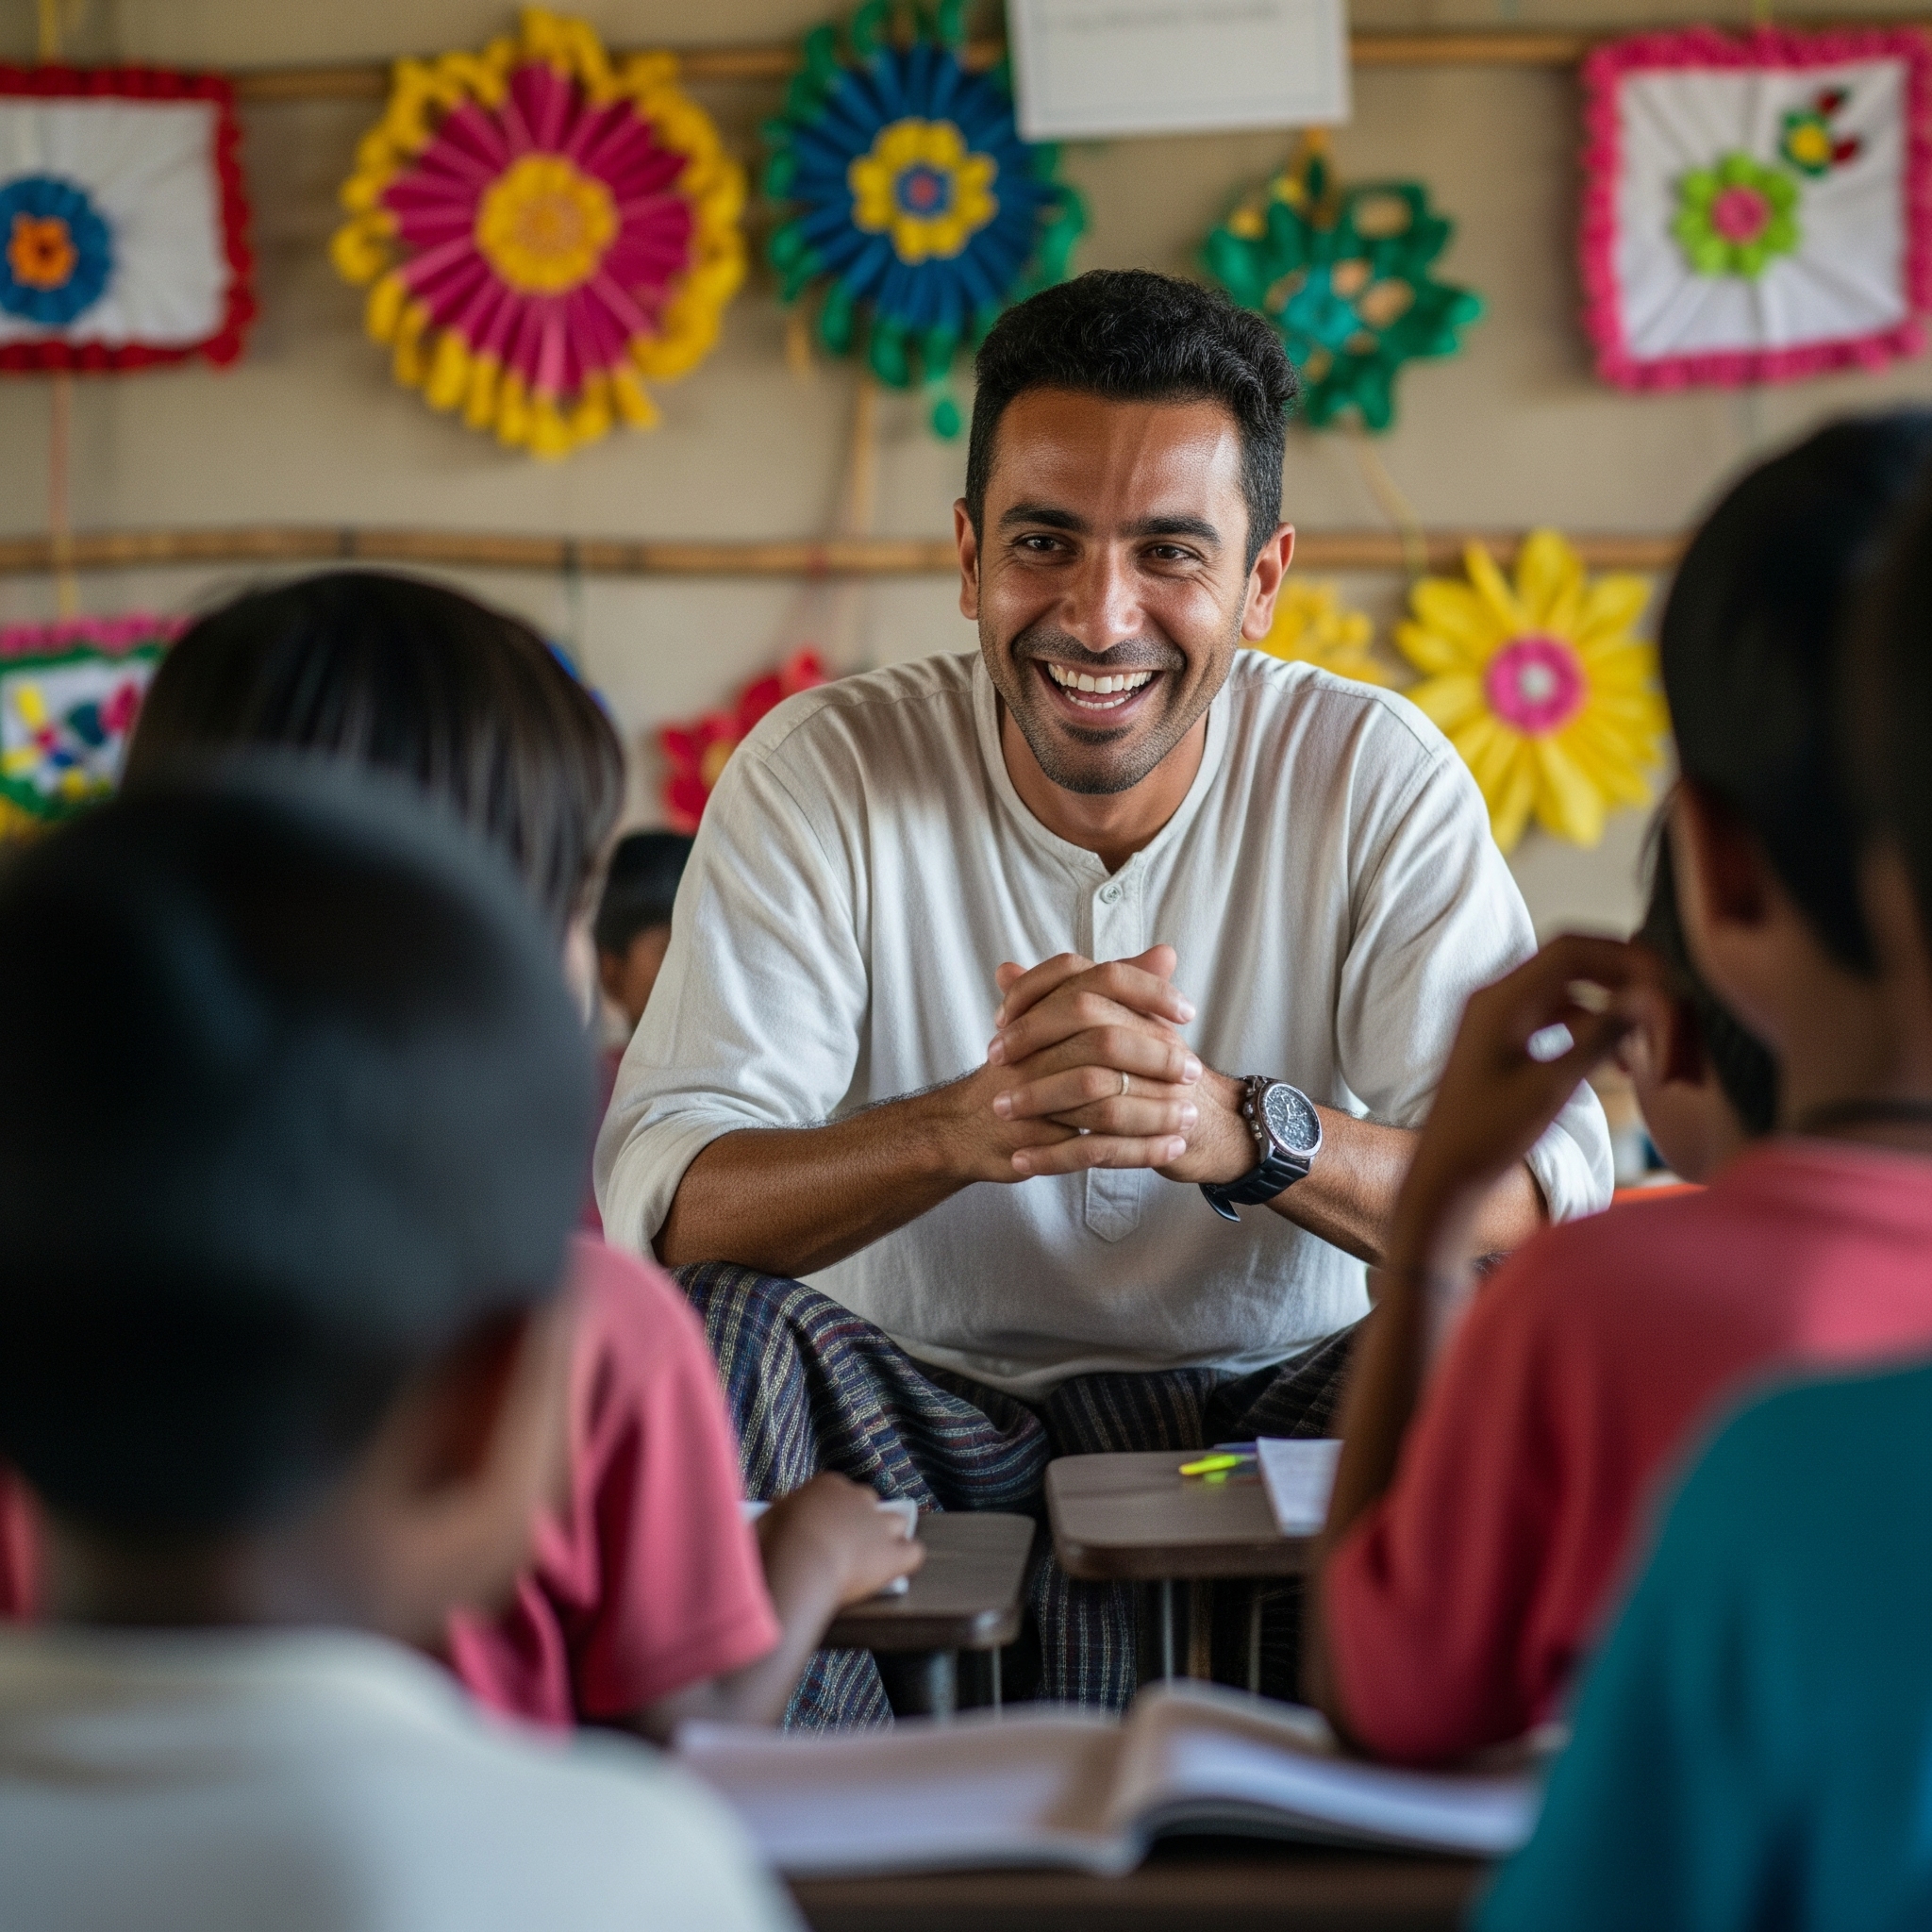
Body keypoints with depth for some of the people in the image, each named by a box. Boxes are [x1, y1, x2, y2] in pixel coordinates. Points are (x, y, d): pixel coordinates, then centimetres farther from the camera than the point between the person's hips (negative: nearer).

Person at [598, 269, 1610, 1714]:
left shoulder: (1376, 777, -7)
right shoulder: (823, 773, -9)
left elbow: (1551, 1199, -17)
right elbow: (657, 1191, -19)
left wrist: (1245, 1130, -37)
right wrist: (962, 1128, -39)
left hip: (1272, 1411, 1)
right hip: (933, 1420, 0)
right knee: (718, 1328, -29)